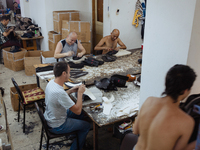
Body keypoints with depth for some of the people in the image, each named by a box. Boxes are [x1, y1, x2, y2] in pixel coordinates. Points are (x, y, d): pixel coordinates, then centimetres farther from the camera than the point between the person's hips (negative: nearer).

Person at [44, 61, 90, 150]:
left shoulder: (51, 82, -9)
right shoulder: (59, 92, -37)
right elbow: (77, 110, -29)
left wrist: (71, 90, -1)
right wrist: (80, 93, -19)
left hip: (49, 117, 8)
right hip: (57, 126, -8)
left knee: (82, 114, 21)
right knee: (86, 126, 10)